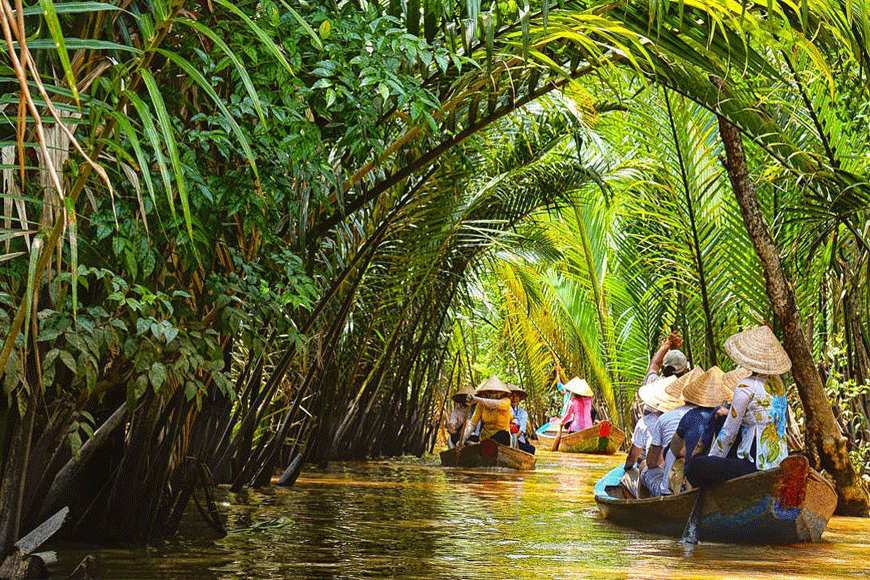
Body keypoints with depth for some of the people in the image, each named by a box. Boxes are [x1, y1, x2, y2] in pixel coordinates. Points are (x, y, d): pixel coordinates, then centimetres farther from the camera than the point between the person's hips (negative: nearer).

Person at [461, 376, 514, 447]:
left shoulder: (506, 401, -7)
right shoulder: (481, 405, 1)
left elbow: (496, 404, -30)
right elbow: (472, 423, -4)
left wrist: (476, 399, -43)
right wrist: (462, 440, -18)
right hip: (485, 439, 3)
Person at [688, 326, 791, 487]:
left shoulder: (746, 387, -14)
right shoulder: (777, 383, 9)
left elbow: (728, 432, -8)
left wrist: (711, 458, 5)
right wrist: (729, 413, 29)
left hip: (757, 463, -9)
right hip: (780, 459, 9)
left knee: (695, 465, -11)